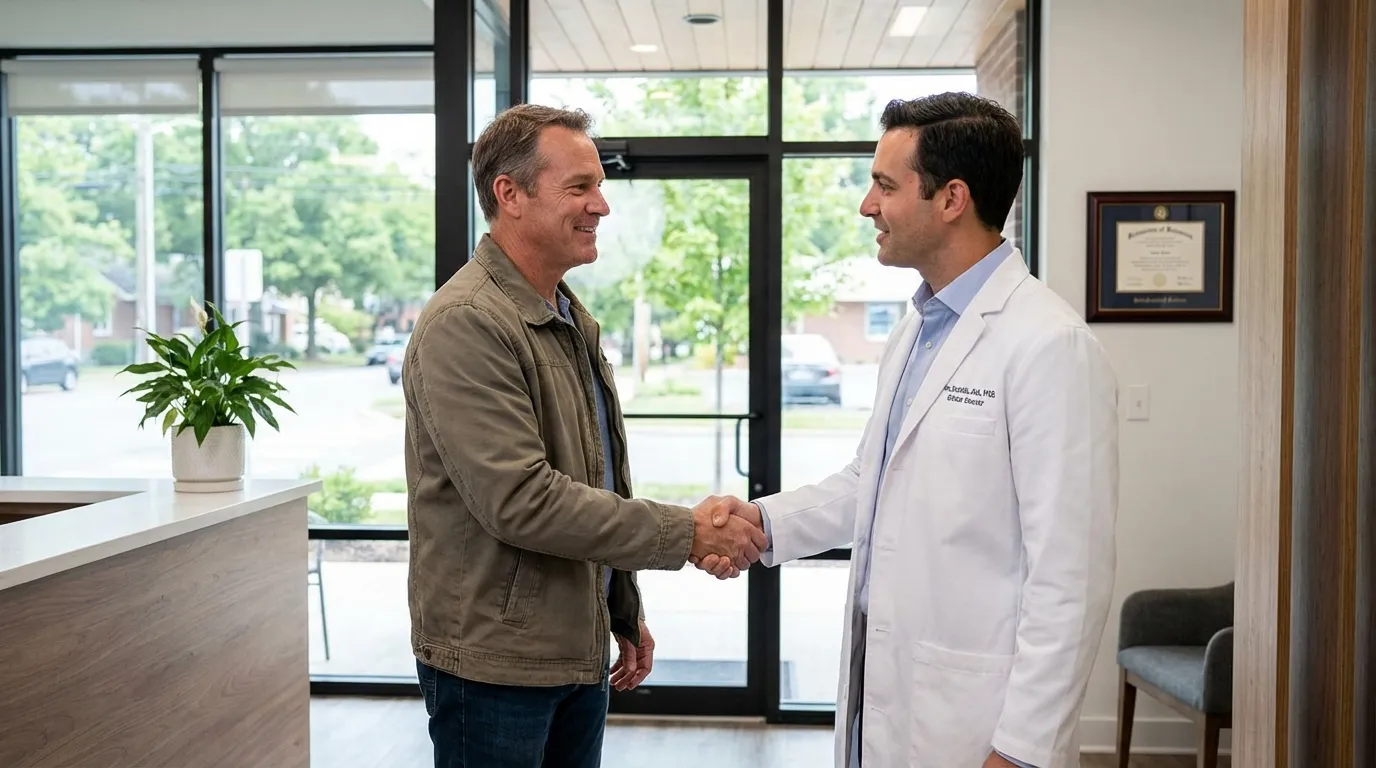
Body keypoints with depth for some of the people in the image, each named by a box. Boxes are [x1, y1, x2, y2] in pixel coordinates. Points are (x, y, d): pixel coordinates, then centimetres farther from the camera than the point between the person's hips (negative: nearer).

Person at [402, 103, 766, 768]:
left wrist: (626, 613, 19)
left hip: (581, 649, 8)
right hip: (495, 659, -8)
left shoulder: (573, 320, 12)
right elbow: (520, 500, -25)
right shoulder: (466, 324, -18)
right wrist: (687, 532, -21)